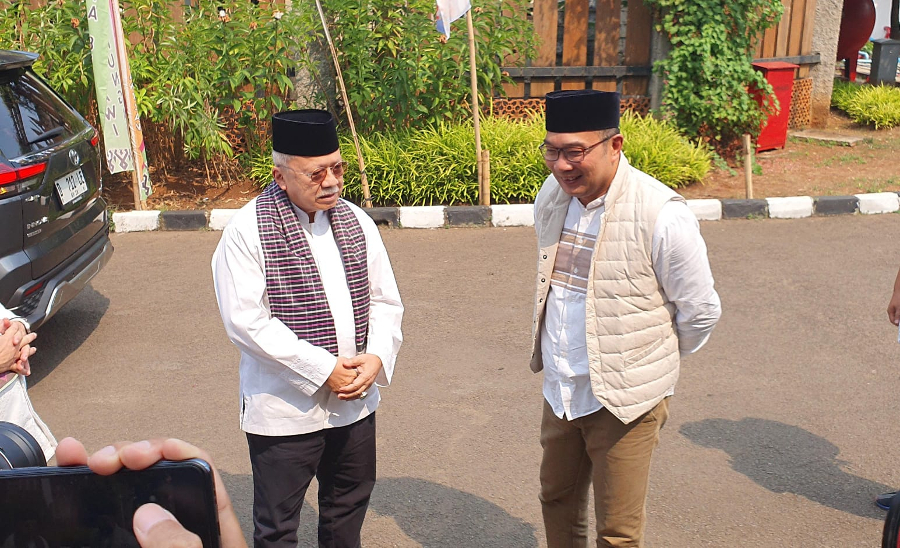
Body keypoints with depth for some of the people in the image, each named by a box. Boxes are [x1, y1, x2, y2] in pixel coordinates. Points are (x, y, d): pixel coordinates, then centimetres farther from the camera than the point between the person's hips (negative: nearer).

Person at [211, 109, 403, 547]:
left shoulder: (355, 223, 5)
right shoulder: (248, 231, -13)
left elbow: (385, 299, 9)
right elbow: (246, 321, -18)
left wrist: (377, 357, -10)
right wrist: (323, 369, -18)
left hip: (355, 401, 5)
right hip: (285, 409, -5)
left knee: (348, 510, 23)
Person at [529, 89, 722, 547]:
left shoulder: (661, 215, -21)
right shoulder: (551, 197, -1)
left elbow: (701, 313, -10)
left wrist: (648, 363, 4)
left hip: (624, 401, -5)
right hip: (559, 391, 6)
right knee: (557, 499, 22)